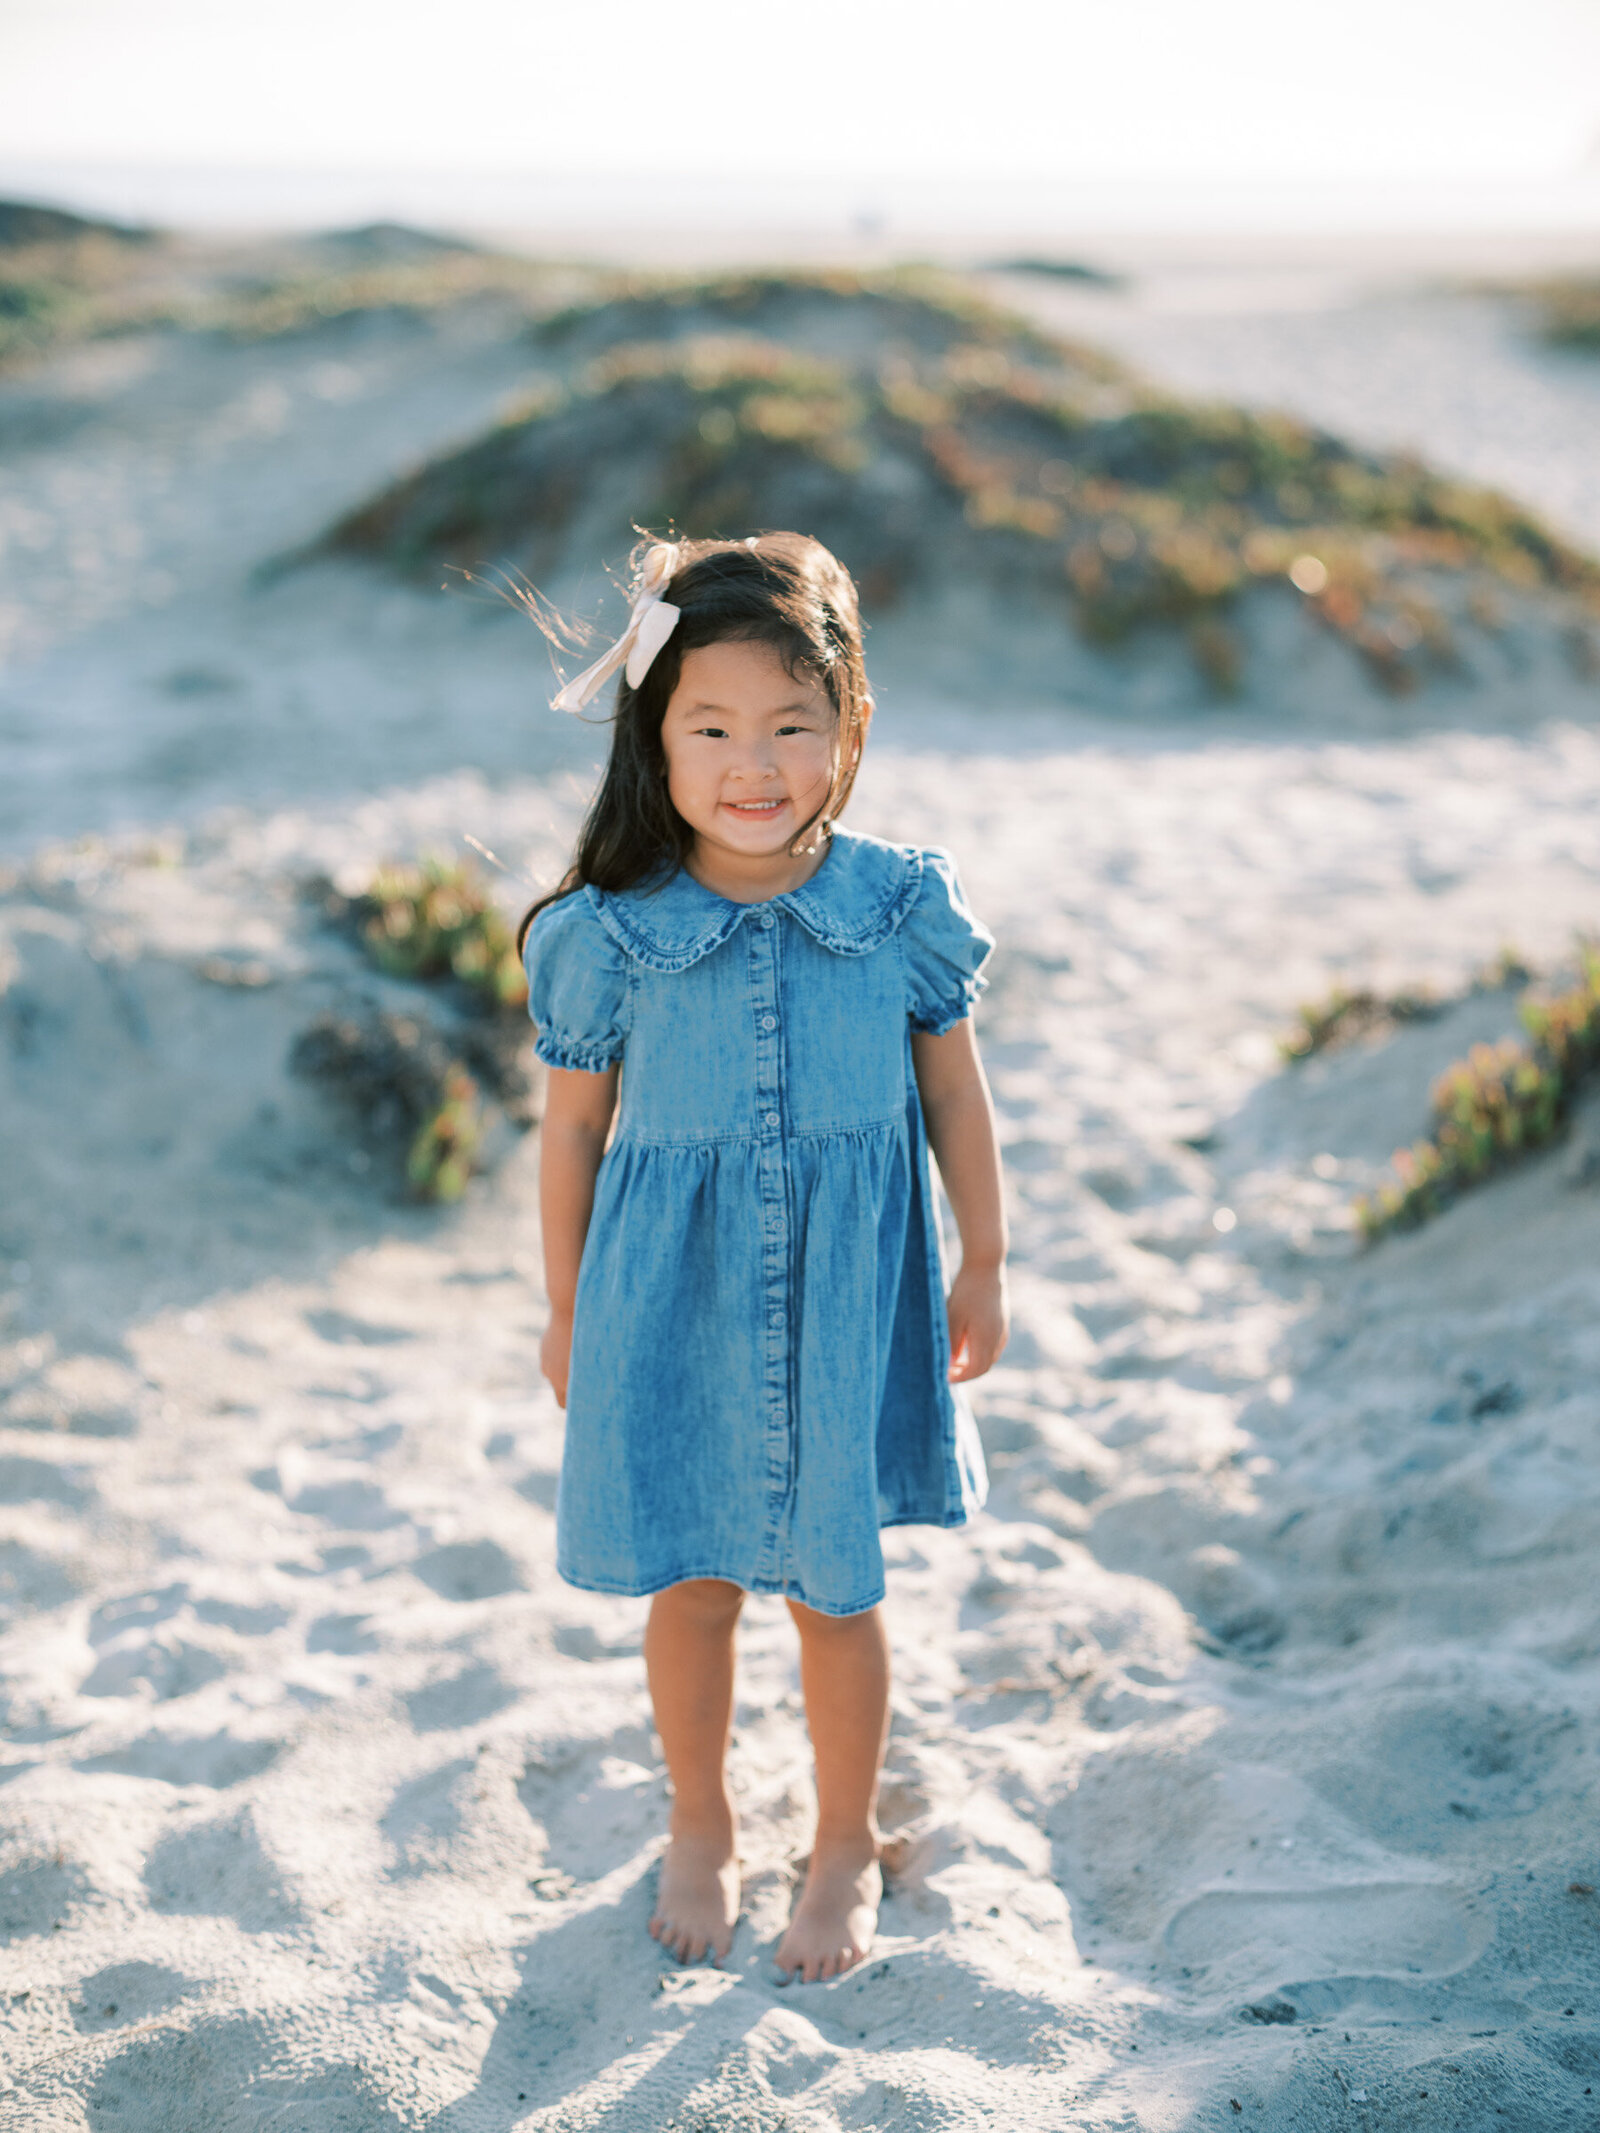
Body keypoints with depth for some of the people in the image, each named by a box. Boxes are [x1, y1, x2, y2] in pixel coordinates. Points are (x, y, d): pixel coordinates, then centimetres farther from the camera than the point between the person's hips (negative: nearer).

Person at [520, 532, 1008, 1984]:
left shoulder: (902, 907, -9)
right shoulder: (609, 935, -11)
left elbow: (955, 1092, 3)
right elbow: (576, 1124, 0)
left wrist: (985, 1265, 8)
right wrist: (567, 1310, 6)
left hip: (845, 1299, 0)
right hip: (673, 1306, 0)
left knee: (837, 1589, 13)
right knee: (690, 1587, 14)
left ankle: (847, 1847, 36)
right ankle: (701, 1831, 40)